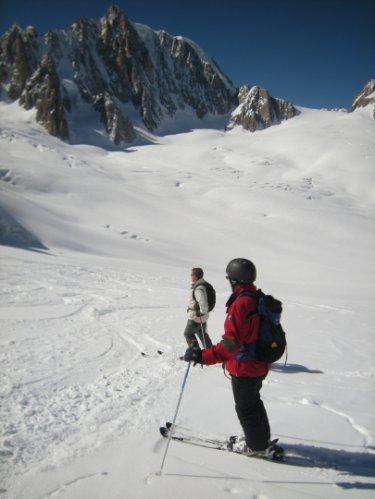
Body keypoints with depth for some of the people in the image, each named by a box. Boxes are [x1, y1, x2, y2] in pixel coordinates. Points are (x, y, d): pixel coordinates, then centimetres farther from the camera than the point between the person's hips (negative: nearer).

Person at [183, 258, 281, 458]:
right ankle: (262, 437, 44)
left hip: (244, 368, -9)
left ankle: (258, 447, 29)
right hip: (259, 365, 9)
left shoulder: (240, 304, -28)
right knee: (253, 402, 28)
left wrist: (202, 356, -34)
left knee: (245, 408, 13)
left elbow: (230, 344, -33)